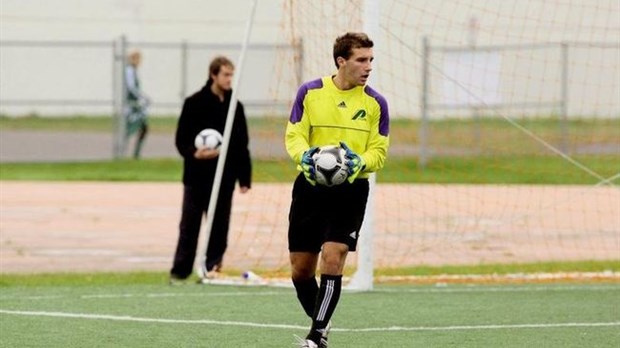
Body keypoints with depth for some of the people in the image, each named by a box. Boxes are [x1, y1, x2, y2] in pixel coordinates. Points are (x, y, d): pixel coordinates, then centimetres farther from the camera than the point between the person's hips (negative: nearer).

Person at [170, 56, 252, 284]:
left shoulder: (235, 107, 8)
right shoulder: (195, 104, -3)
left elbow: (242, 145, 10)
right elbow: (182, 140, -3)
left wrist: (244, 178, 6)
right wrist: (194, 154, -23)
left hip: (224, 177, 3)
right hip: (197, 177, -3)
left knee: (220, 226, 4)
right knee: (189, 226, 0)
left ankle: (212, 266, 14)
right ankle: (179, 272, 4)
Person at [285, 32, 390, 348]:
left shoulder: (375, 103, 1)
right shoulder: (310, 92, 0)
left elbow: (379, 150, 0)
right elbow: (294, 135, -1)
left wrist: (359, 162, -22)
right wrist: (304, 155, -23)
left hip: (350, 189, -1)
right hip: (310, 188, 2)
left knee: (332, 258, -16)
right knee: (300, 269, 6)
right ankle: (320, 319, 32)